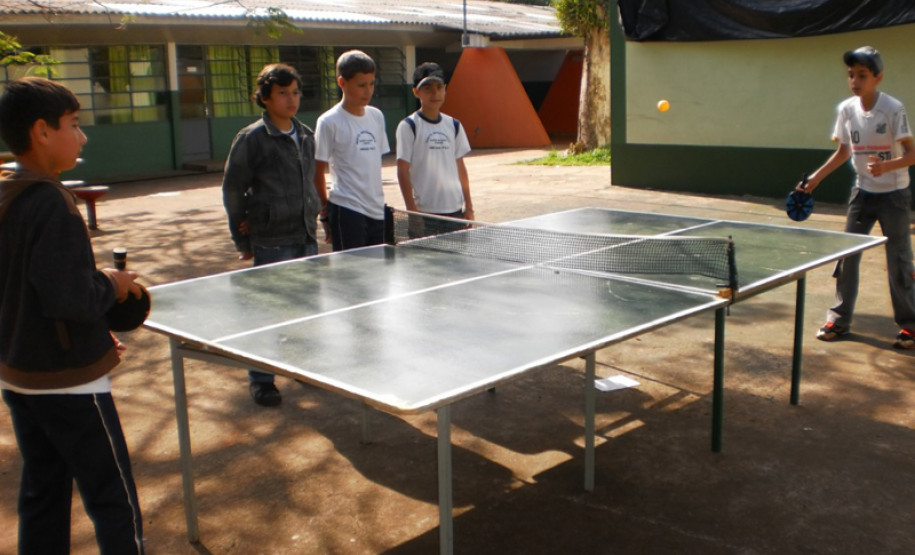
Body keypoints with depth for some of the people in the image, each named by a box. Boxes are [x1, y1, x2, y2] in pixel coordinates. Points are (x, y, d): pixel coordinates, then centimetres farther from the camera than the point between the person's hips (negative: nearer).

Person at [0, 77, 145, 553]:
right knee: (115, 505, 4)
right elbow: (68, 297, -29)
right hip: (68, 383, -9)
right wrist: (111, 286, -9)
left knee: (42, 496, 18)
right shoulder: (50, 202, -21)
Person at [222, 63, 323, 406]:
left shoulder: (306, 136, 11)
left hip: (306, 237, 6)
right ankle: (260, 379, 12)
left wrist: (312, 215, 13)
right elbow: (232, 190, -3)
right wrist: (242, 240, -2)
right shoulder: (252, 139, -7)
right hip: (272, 242, -6)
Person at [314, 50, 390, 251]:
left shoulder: (377, 116, 11)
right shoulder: (329, 122, -7)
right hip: (346, 212, -6)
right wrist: (325, 211, -4)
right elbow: (317, 172, -4)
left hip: (377, 210, 6)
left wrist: (378, 199, 14)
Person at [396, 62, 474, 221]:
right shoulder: (409, 126, -5)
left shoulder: (453, 125, 11)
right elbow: (403, 171, -7)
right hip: (425, 211, -5)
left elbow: (461, 167, 15)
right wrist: (412, 211, -11)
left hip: (456, 209, 5)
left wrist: (469, 207, 13)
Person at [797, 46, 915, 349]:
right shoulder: (846, 109, -2)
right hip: (863, 192, 4)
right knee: (847, 256, 2)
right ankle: (840, 319, 12)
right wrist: (816, 177, 3)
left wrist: (885, 167, -36)